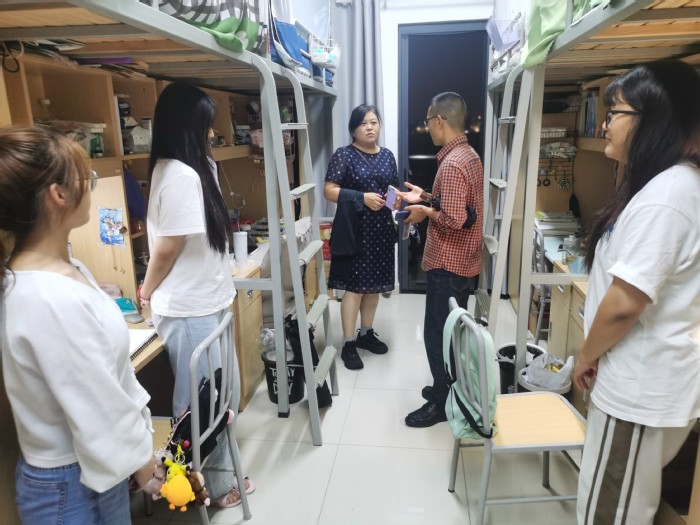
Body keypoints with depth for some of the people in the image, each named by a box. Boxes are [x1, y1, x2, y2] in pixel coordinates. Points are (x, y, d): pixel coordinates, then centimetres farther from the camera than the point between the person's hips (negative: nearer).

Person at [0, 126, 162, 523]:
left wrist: (142, 432, 10)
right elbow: (100, 413, -24)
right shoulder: (53, 300, -32)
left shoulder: (64, 269, -2)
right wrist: (144, 462, -8)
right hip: (74, 487, -8)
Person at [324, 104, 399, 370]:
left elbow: (394, 188, 18)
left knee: (374, 284, 13)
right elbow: (329, 190, -11)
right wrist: (362, 198, -20)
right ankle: (348, 344, 8)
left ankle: (366, 333, 29)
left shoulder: (387, 155, 11)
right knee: (354, 286, -3)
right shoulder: (343, 155, -5)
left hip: (381, 229, 6)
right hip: (355, 230, -6)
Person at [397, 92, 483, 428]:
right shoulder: (468, 155, 10)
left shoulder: (452, 164, -22)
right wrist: (426, 197, 13)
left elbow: (454, 219, -29)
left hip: (448, 266, -10)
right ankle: (448, 388, 35)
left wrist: (426, 212, -12)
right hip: (461, 263, 10)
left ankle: (442, 403, 17)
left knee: (438, 335, 3)